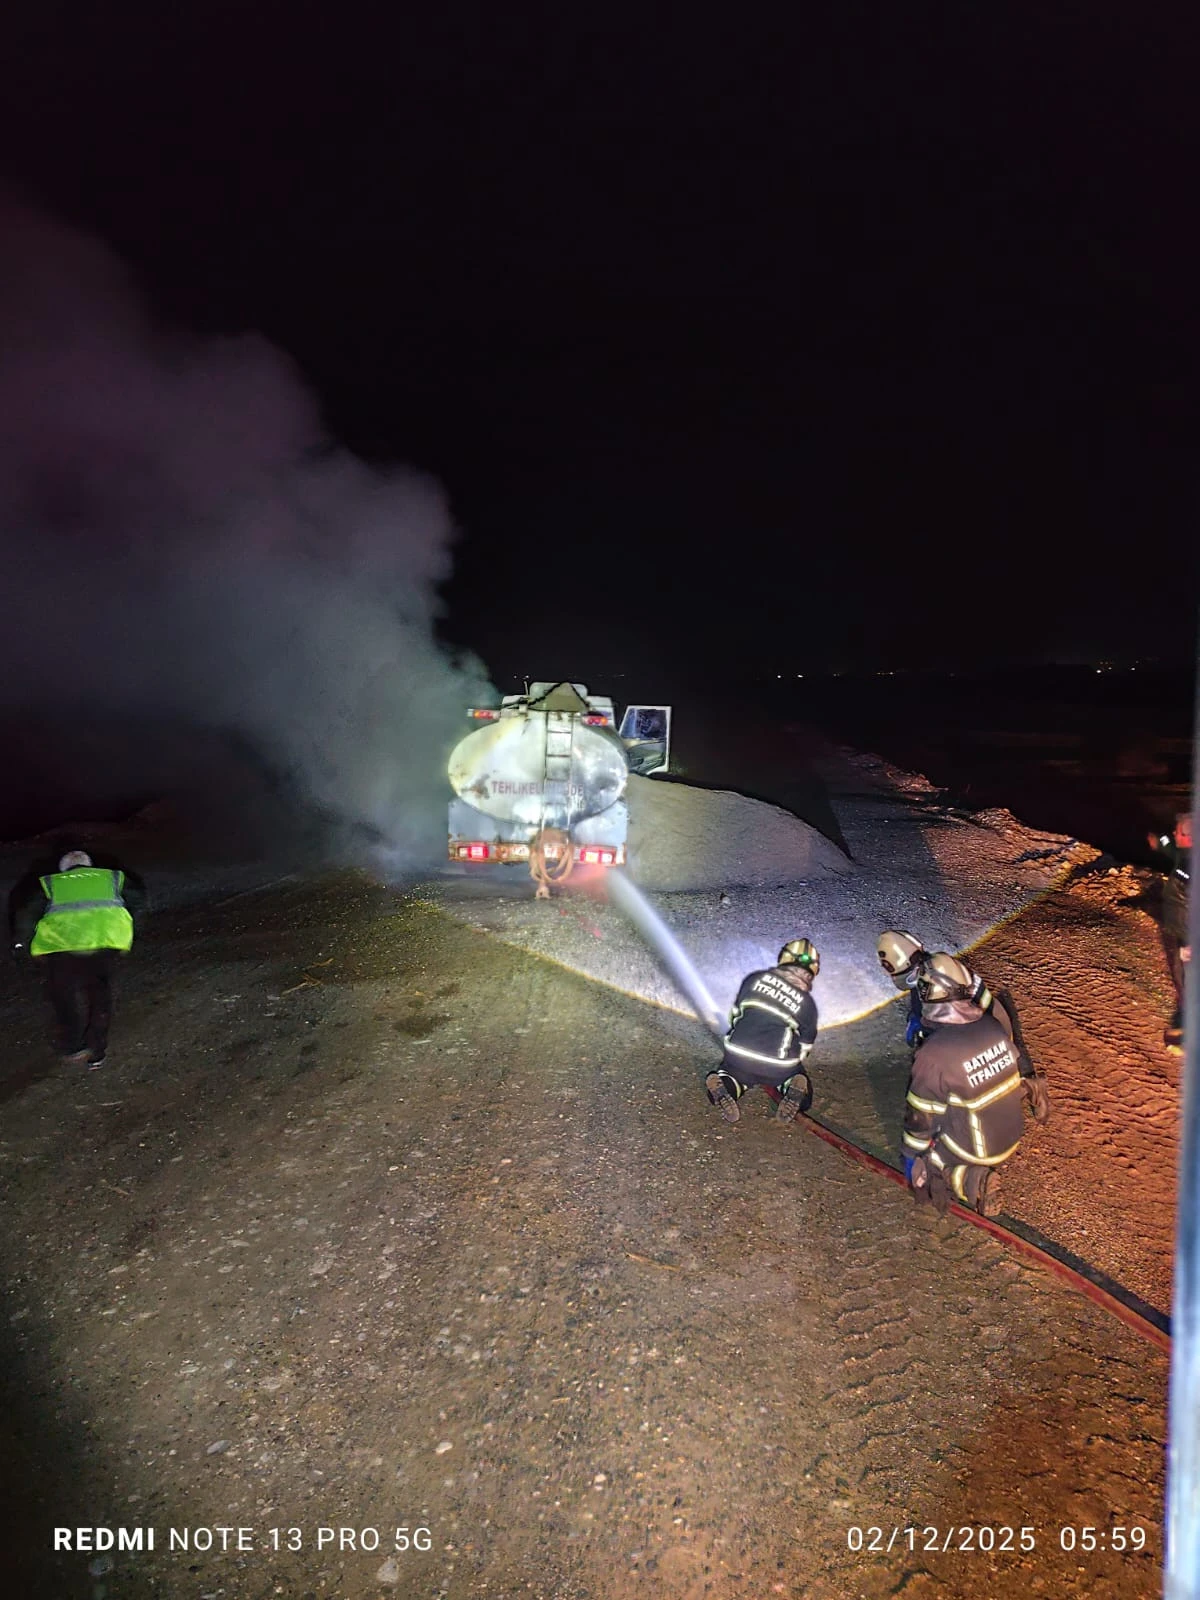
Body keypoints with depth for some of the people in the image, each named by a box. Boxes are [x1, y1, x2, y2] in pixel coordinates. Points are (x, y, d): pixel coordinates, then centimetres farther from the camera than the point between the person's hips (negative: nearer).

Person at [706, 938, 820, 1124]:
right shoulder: (807, 1003, 6)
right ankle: (795, 1091, -10)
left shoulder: (754, 979, 7)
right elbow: (805, 1046, 14)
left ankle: (724, 1086, -5)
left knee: (735, 1074, 30)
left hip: (738, 1055, 1)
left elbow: (735, 1014, 15)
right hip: (778, 1066, 0)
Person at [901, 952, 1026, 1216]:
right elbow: (1015, 1071, 7)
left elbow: (920, 1116, -16)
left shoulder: (934, 1053, -28)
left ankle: (964, 1179, -3)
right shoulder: (994, 1025, -12)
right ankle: (979, 1171, 13)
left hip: (972, 1149, -6)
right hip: (1012, 1136, 6)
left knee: (917, 1169, 18)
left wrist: (912, 1159, 1)